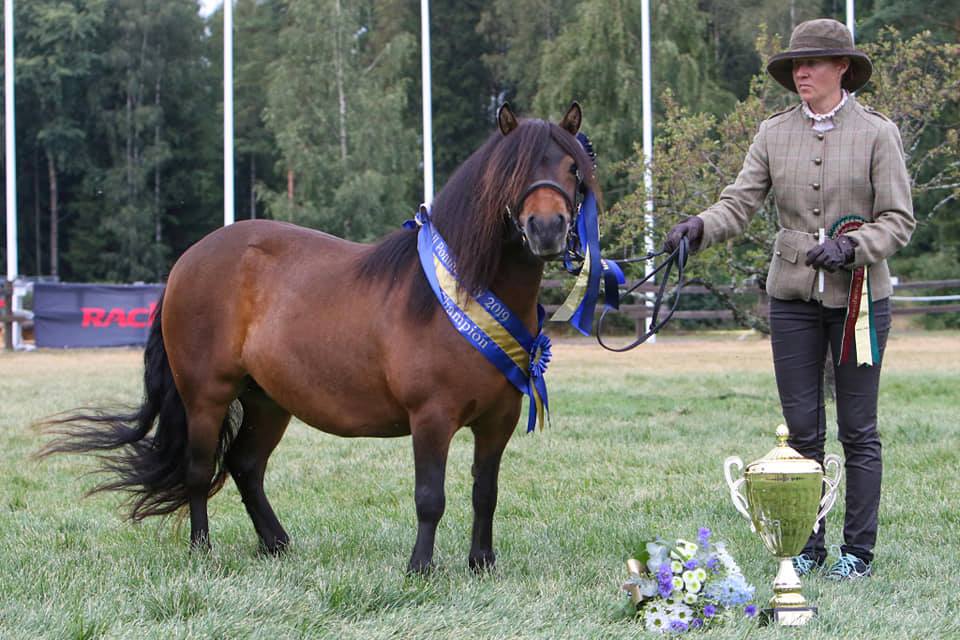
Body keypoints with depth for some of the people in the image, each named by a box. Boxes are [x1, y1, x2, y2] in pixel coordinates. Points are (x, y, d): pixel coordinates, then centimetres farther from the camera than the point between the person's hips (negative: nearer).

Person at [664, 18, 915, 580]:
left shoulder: (877, 133, -4)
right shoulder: (775, 133, 5)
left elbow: (899, 219, -5)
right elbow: (741, 202, -3)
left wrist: (851, 246, -22)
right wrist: (699, 228, -22)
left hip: (860, 295, -3)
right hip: (793, 296, 3)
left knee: (858, 429, 2)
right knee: (802, 429, 5)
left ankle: (859, 551, 10)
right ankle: (808, 547, 14)